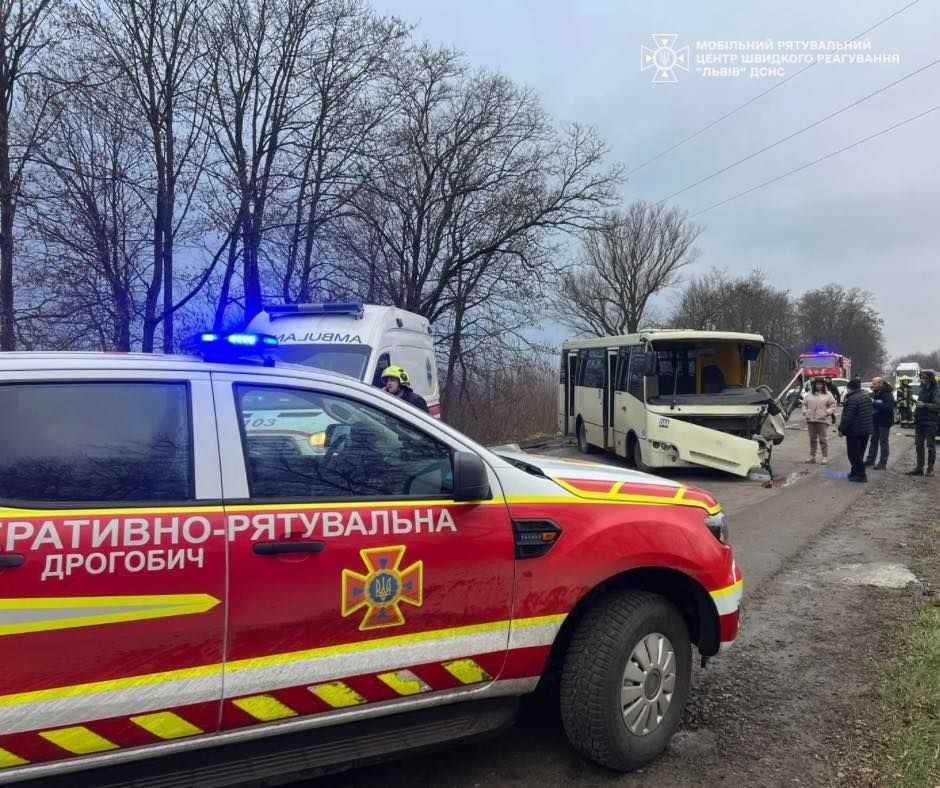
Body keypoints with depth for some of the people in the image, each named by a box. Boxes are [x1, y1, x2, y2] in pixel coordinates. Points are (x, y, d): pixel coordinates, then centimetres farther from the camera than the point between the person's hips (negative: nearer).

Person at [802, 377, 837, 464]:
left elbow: (833, 405, 3)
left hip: (822, 420, -4)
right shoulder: (809, 395, 11)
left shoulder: (828, 395, 3)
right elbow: (804, 404, 17)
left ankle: (825, 457, 2)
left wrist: (827, 412, -9)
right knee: (812, 439, 11)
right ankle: (812, 456, 18)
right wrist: (805, 413, 4)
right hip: (810, 420, 4)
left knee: (823, 439, -3)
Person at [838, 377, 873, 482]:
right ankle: (855, 472, 25)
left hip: (855, 431, -10)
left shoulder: (852, 399, -20)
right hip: (866, 430, 10)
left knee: (854, 454, -3)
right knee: (859, 453, 17)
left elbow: (847, 417, -22)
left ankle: (860, 475, -3)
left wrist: (841, 429, -14)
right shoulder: (866, 396, 12)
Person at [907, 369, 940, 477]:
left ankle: (930, 469, 6)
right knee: (919, 445, 8)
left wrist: (924, 405, -23)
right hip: (919, 421, 8)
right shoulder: (923, 389, 15)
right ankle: (919, 468, 13)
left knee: (930, 446, 0)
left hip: (930, 422, -8)